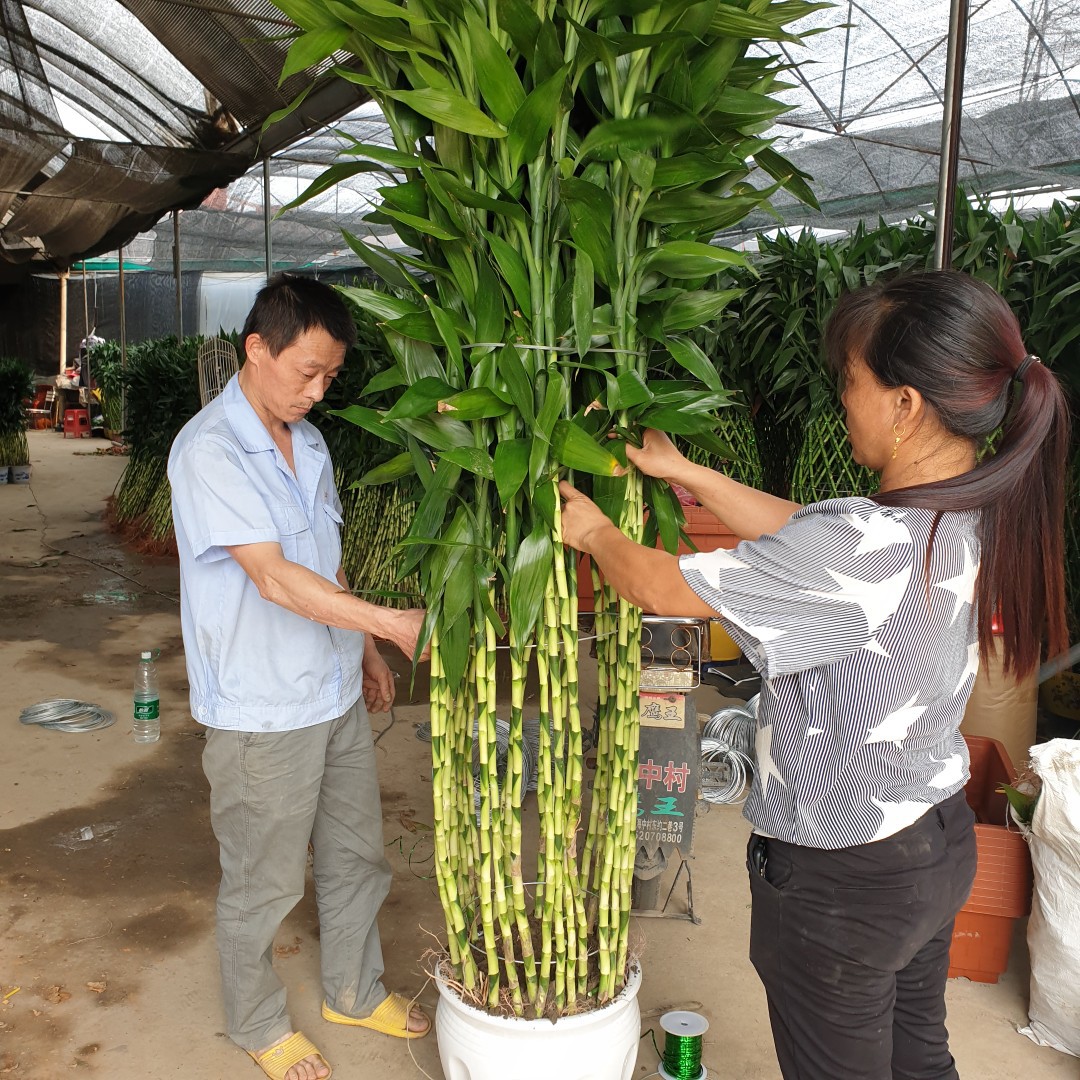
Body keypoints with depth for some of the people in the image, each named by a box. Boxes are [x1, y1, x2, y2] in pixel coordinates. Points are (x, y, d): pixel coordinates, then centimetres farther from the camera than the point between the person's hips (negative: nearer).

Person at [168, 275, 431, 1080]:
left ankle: (355, 992, 42)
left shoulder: (308, 440, 6)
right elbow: (275, 577, -28)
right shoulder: (209, 452, -19)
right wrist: (393, 623, -31)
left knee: (355, 856, 20)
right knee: (263, 883, 11)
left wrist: (363, 648, 17)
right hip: (263, 712, -7)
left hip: (336, 694, 8)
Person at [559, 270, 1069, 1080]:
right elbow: (800, 531, 5)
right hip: (940, 841, 8)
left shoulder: (864, 547, -34)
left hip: (841, 879, -7)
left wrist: (592, 531, -3)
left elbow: (662, 588, -23)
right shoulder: (980, 513, -7)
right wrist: (684, 473, 8)